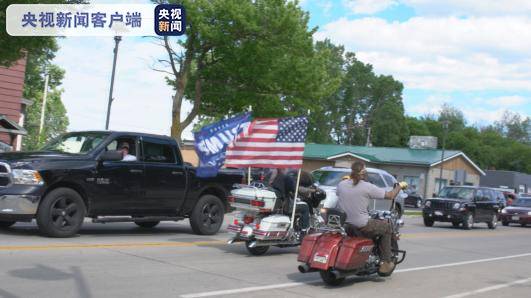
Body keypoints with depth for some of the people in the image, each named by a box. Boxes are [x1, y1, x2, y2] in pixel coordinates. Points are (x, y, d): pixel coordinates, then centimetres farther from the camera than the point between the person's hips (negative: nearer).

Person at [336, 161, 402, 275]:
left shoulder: (341, 184, -1)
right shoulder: (367, 187, -13)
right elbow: (390, 195, -7)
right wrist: (399, 186, 13)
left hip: (343, 225, 6)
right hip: (361, 226, -6)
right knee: (386, 227, 18)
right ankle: (385, 263, 18)